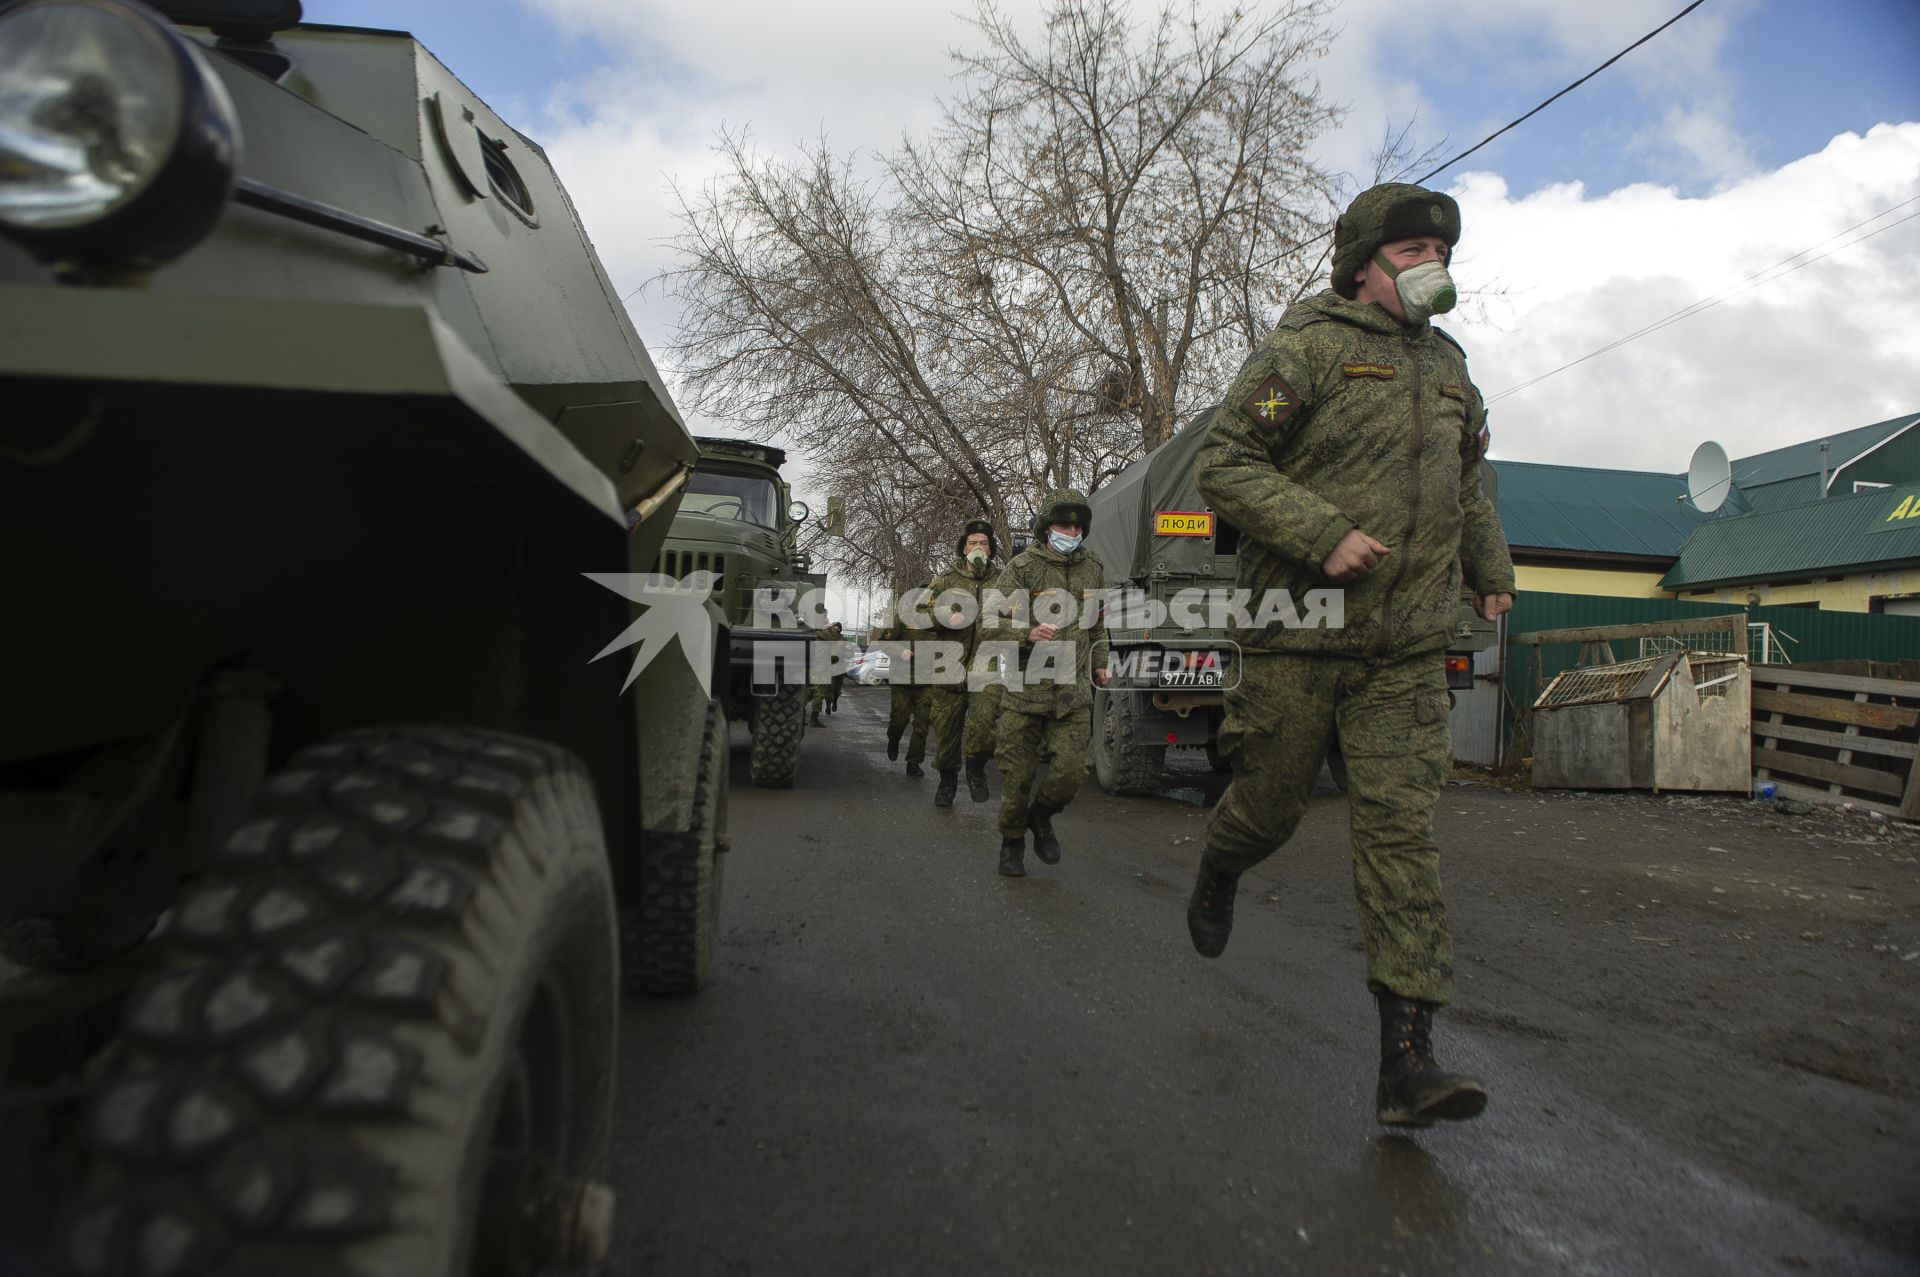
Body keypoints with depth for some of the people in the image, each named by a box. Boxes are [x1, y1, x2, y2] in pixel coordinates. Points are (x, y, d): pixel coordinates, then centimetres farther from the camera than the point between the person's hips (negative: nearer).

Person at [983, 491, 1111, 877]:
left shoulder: (1092, 569, 10)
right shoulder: (1023, 566, -4)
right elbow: (992, 624, -6)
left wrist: (1099, 664, 14)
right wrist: (1028, 635, -23)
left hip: (1073, 692, 3)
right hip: (1024, 689, -3)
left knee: (1071, 770, -7)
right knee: (1017, 774, 4)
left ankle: (1041, 816, 24)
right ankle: (1012, 842, 26)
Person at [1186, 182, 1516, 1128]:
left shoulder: (1448, 367, 17)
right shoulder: (1308, 347, -4)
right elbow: (1222, 464, -11)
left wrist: (1489, 565, 24)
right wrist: (1324, 533, -20)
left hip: (1406, 649, 5)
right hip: (1297, 632, -4)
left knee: (1401, 828, -4)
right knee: (1270, 804, 8)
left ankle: (1406, 1057, -3)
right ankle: (1216, 875, 44)